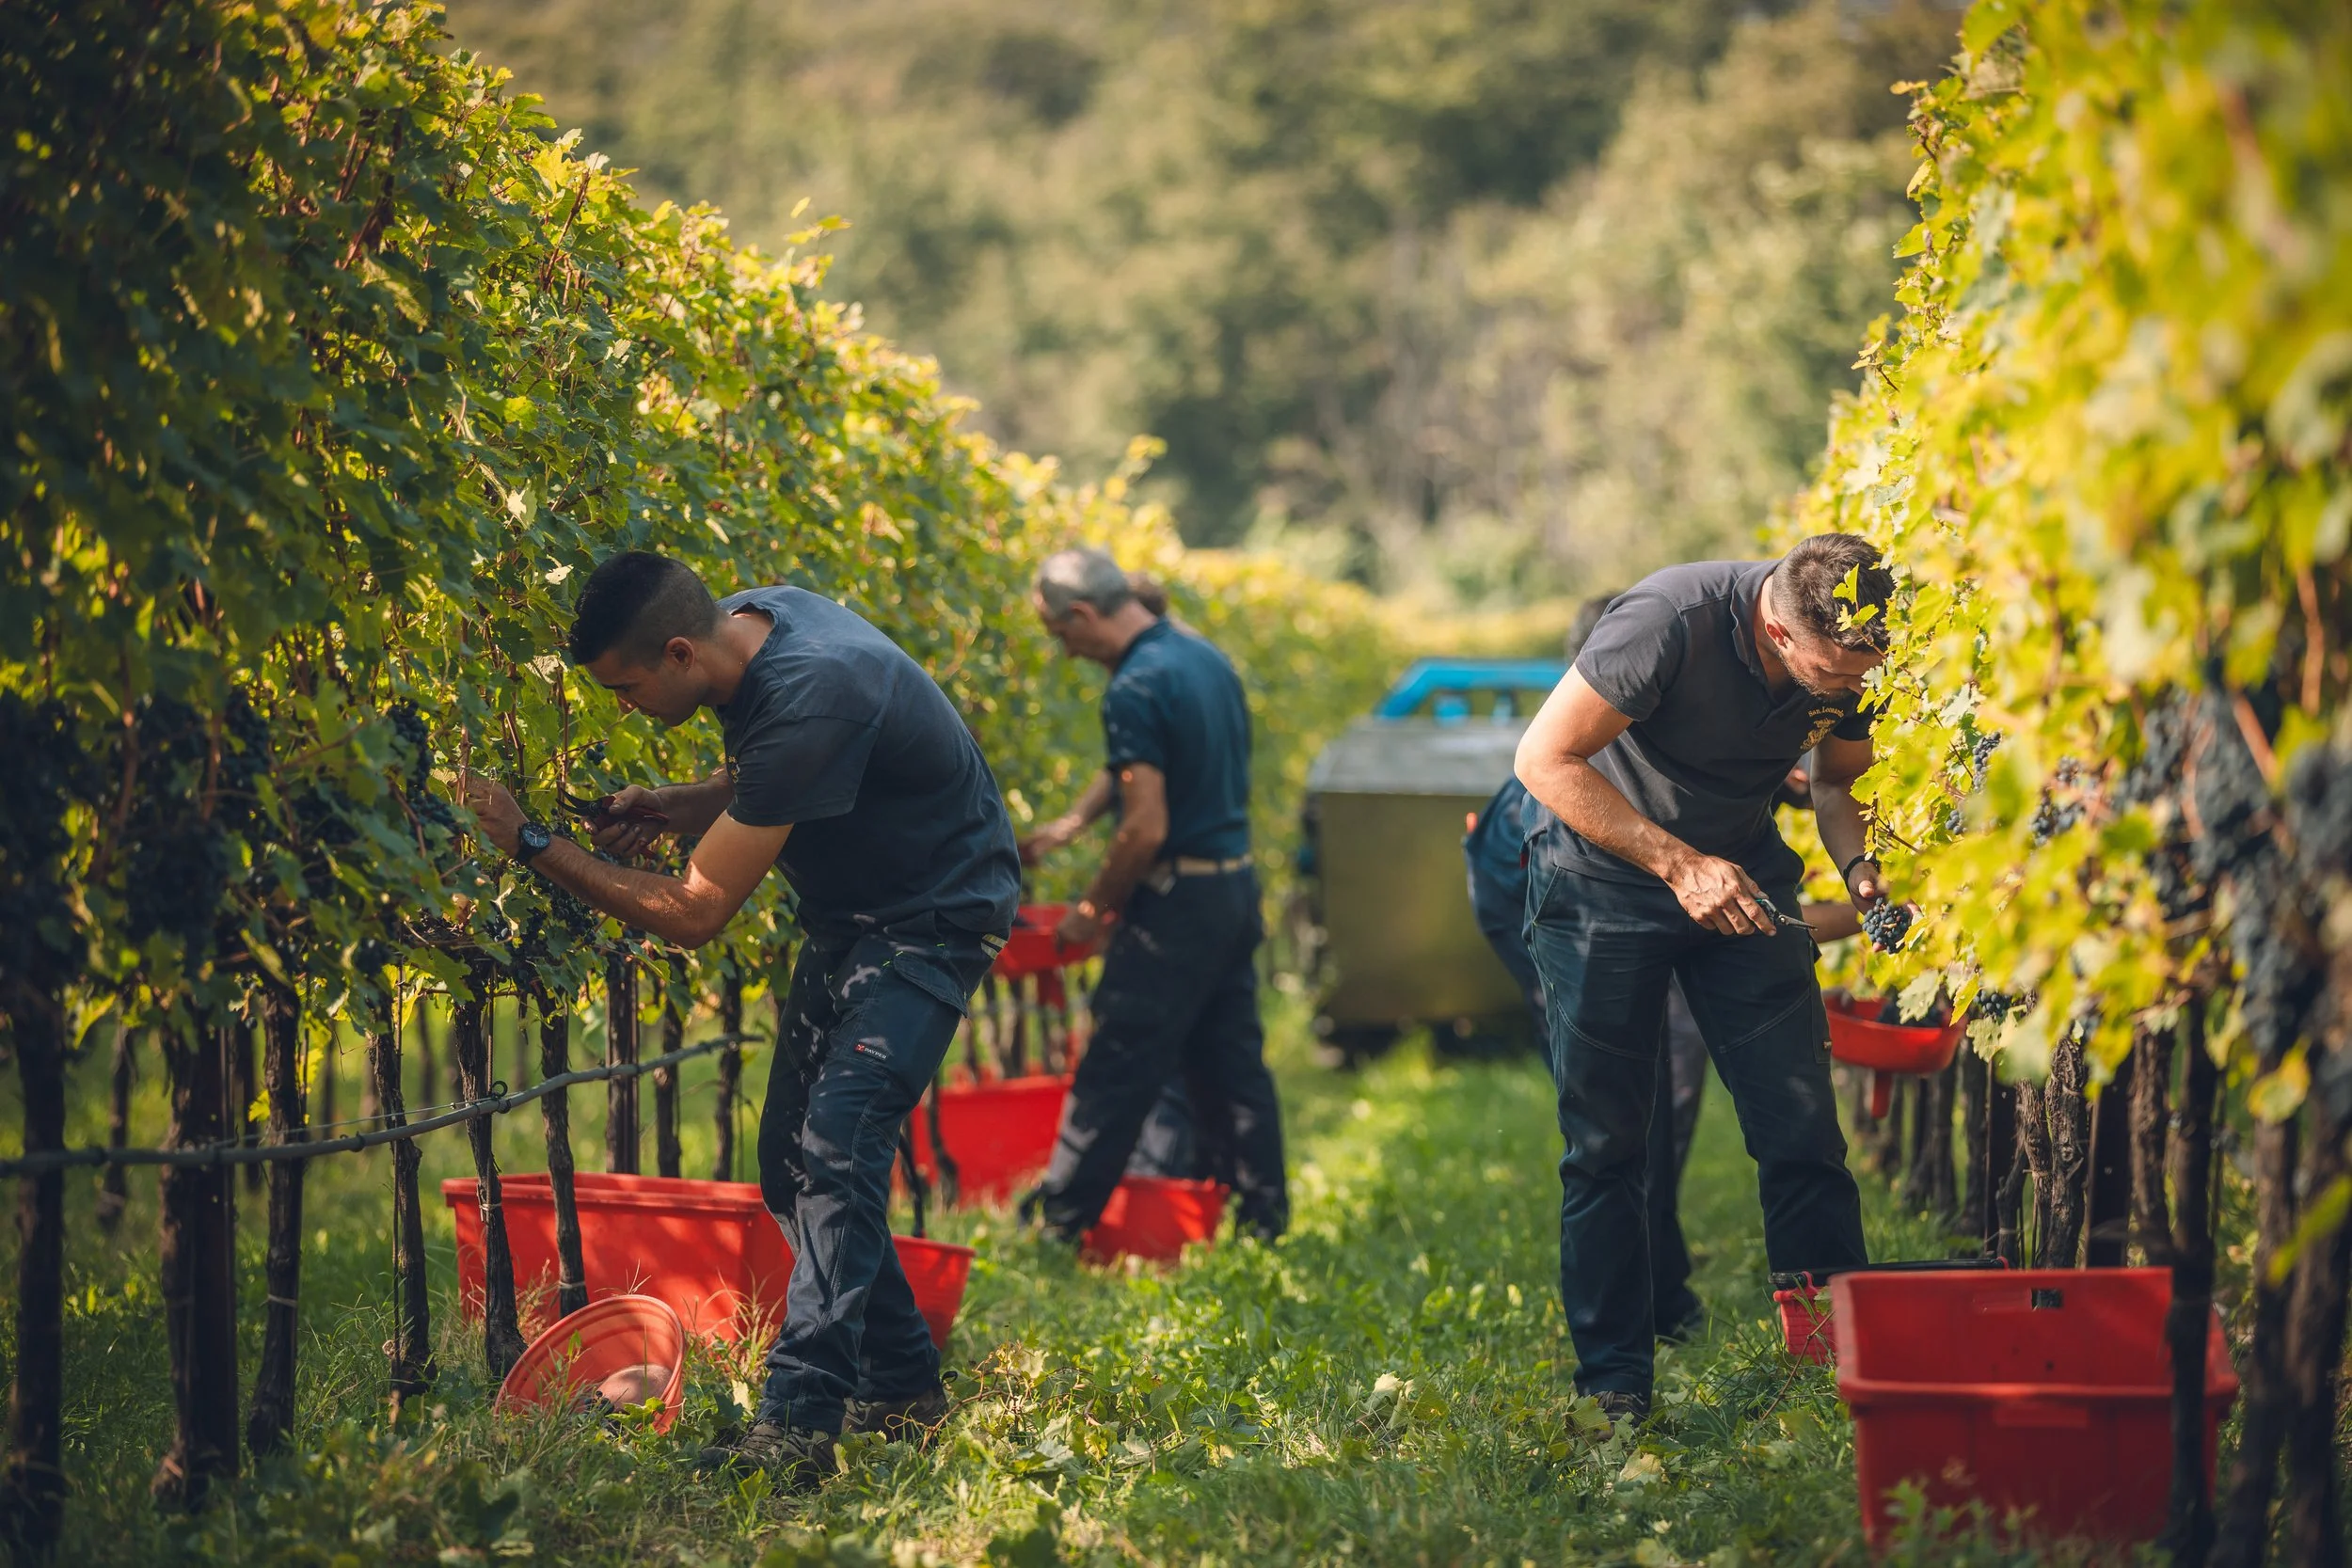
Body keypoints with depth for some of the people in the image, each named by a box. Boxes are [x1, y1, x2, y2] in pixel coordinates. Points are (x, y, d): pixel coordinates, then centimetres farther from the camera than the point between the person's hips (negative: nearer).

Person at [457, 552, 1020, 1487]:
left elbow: (695, 913, -28)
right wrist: (669, 808, -4)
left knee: (836, 1144, -22)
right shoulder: (751, 619, -6)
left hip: (935, 921, -10)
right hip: (849, 914, 10)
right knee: (795, 1161, 10)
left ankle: (797, 1426, -25)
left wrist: (533, 846, -22)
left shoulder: (809, 702, -34)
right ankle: (902, 1390, 21)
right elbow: (755, 784, 17)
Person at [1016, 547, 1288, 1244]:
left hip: (1178, 898, -9)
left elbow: (1147, 828, -21)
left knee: (1117, 1066, 0)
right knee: (1232, 1056, 14)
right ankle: (1264, 1216, 17)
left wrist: (1091, 911, -10)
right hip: (1237, 882, 9)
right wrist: (1072, 821, 20)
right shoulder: (1205, 657, 10)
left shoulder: (1136, 689, -19)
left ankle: (1061, 1218, 7)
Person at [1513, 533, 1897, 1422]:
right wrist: (1676, 863, -27)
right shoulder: (1669, 621, -30)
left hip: (1739, 876, 4)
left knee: (1803, 1128, -6)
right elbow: (1546, 759, -24)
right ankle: (1614, 1384, 6)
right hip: (1604, 877, -4)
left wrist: (1858, 866, -15)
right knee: (1605, 1140, -2)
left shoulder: (1856, 659, -13)